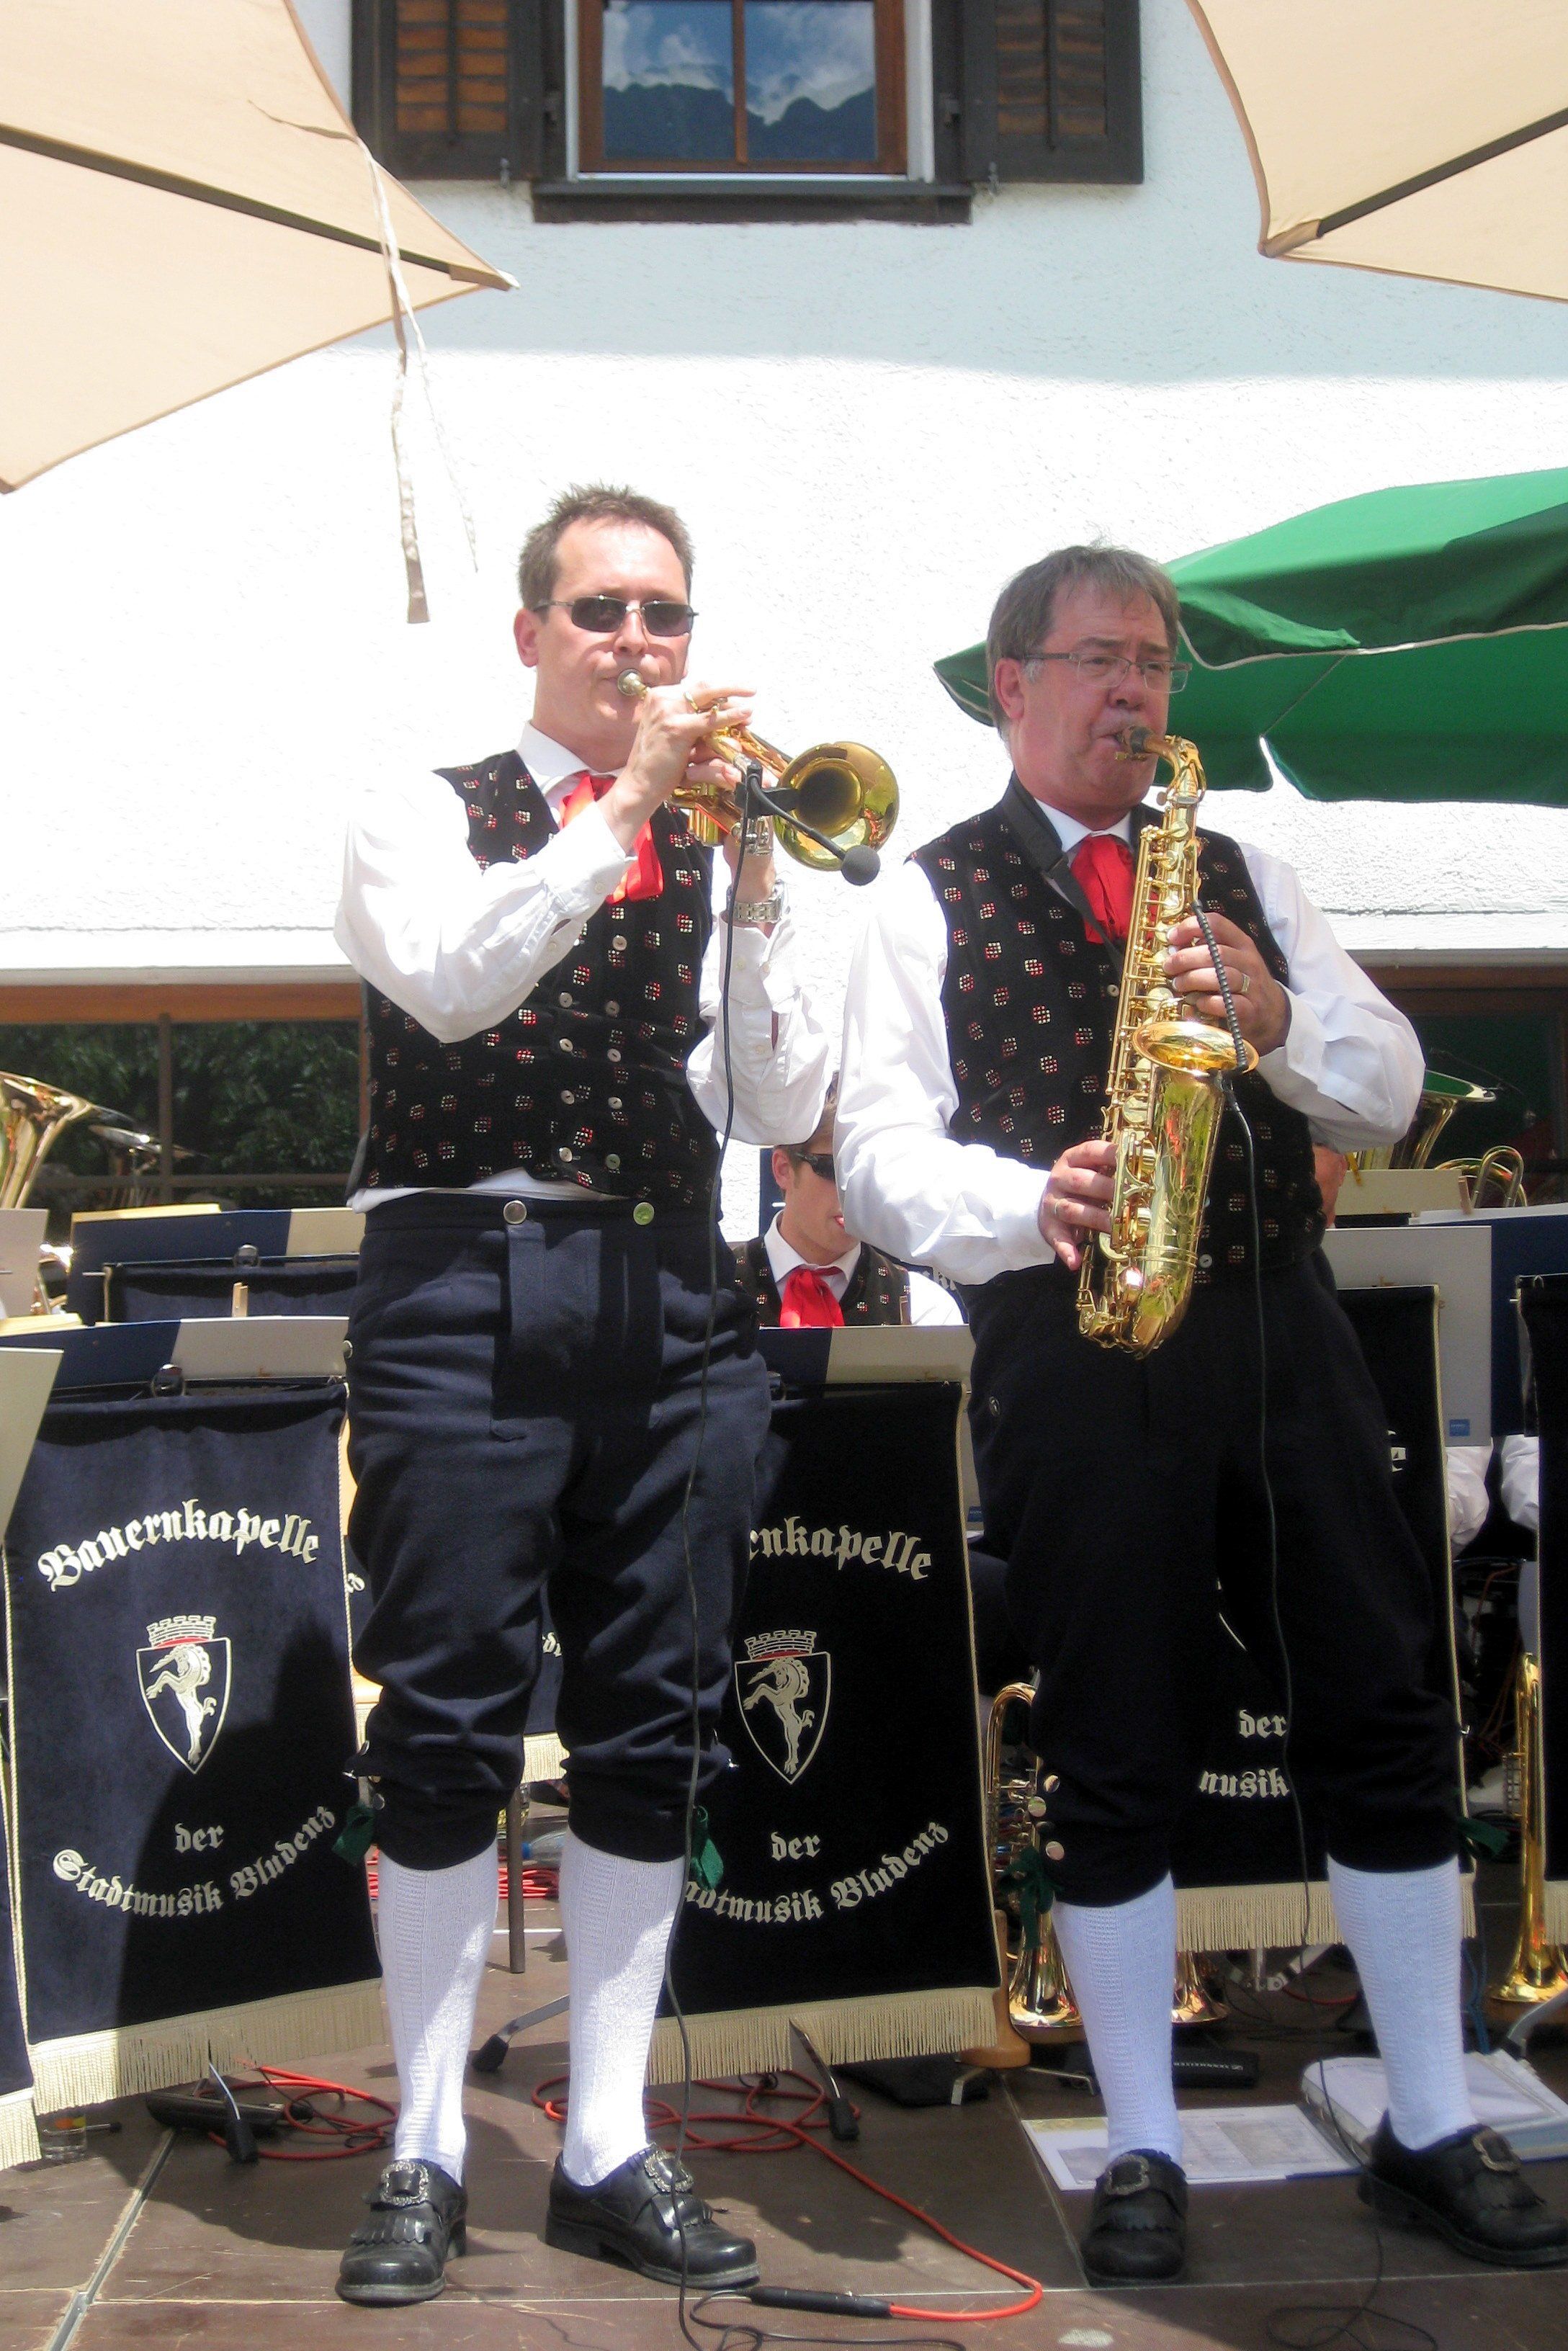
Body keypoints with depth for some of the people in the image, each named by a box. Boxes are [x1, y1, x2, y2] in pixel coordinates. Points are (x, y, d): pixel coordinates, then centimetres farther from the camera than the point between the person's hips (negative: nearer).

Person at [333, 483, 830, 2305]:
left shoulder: (719, 837, 16)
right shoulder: (425, 817, 9)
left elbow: (784, 1109, 4)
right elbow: (448, 981, -15)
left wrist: (751, 882, -7)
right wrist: (625, 808, -14)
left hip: (671, 1305, 3)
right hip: (467, 1286, -3)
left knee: (653, 1726, 4)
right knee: (449, 1724, -2)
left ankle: (608, 2148, 14)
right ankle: (427, 2148, 10)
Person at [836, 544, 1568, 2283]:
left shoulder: (1240, 876, 19)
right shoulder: (929, 899, 8)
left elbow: (1390, 1093, 13)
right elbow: (881, 1156, -2)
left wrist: (1279, 1017, -7)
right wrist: (1032, 1204, -21)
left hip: (1275, 1324, 4)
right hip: (1069, 1346, -3)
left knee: (1385, 1716, 4)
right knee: (1114, 1756, 2)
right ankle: (1142, 2154, 16)